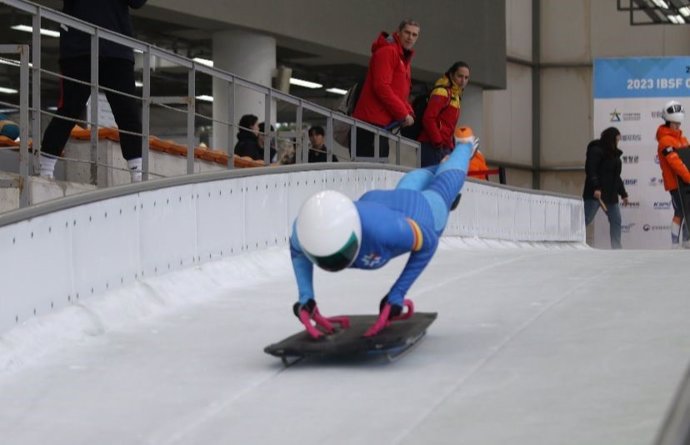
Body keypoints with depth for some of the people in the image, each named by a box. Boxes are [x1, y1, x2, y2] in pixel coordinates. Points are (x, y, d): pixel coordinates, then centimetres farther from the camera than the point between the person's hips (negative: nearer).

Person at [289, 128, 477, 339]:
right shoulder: (305, 229, -42)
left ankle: (464, 147, 67)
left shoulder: (382, 228, -53)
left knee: (444, 185, 34)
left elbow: (428, 242, -32)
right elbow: (296, 249, -16)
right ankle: (442, 166, 73)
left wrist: (397, 294, -35)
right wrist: (305, 297, -30)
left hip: (423, 210, -3)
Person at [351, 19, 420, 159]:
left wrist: (408, 114, 2)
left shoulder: (404, 59, 22)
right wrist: (403, 114, -14)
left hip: (383, 124, 10)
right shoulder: (387, 51, -8)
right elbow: (381, 87, -18)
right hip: (371, 121, -10)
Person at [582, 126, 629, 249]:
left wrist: (623, 193, 22)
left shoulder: (614, 154, 19)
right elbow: (590, 170, -19)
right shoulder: (597, 151, -8)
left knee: (616, 220, 7)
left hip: (610, 194, 9)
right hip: (595, 194, -9)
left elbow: (616, 176, 25)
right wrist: (595, 188, -29)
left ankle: (616, 247, 13)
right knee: (586, 219, -11)